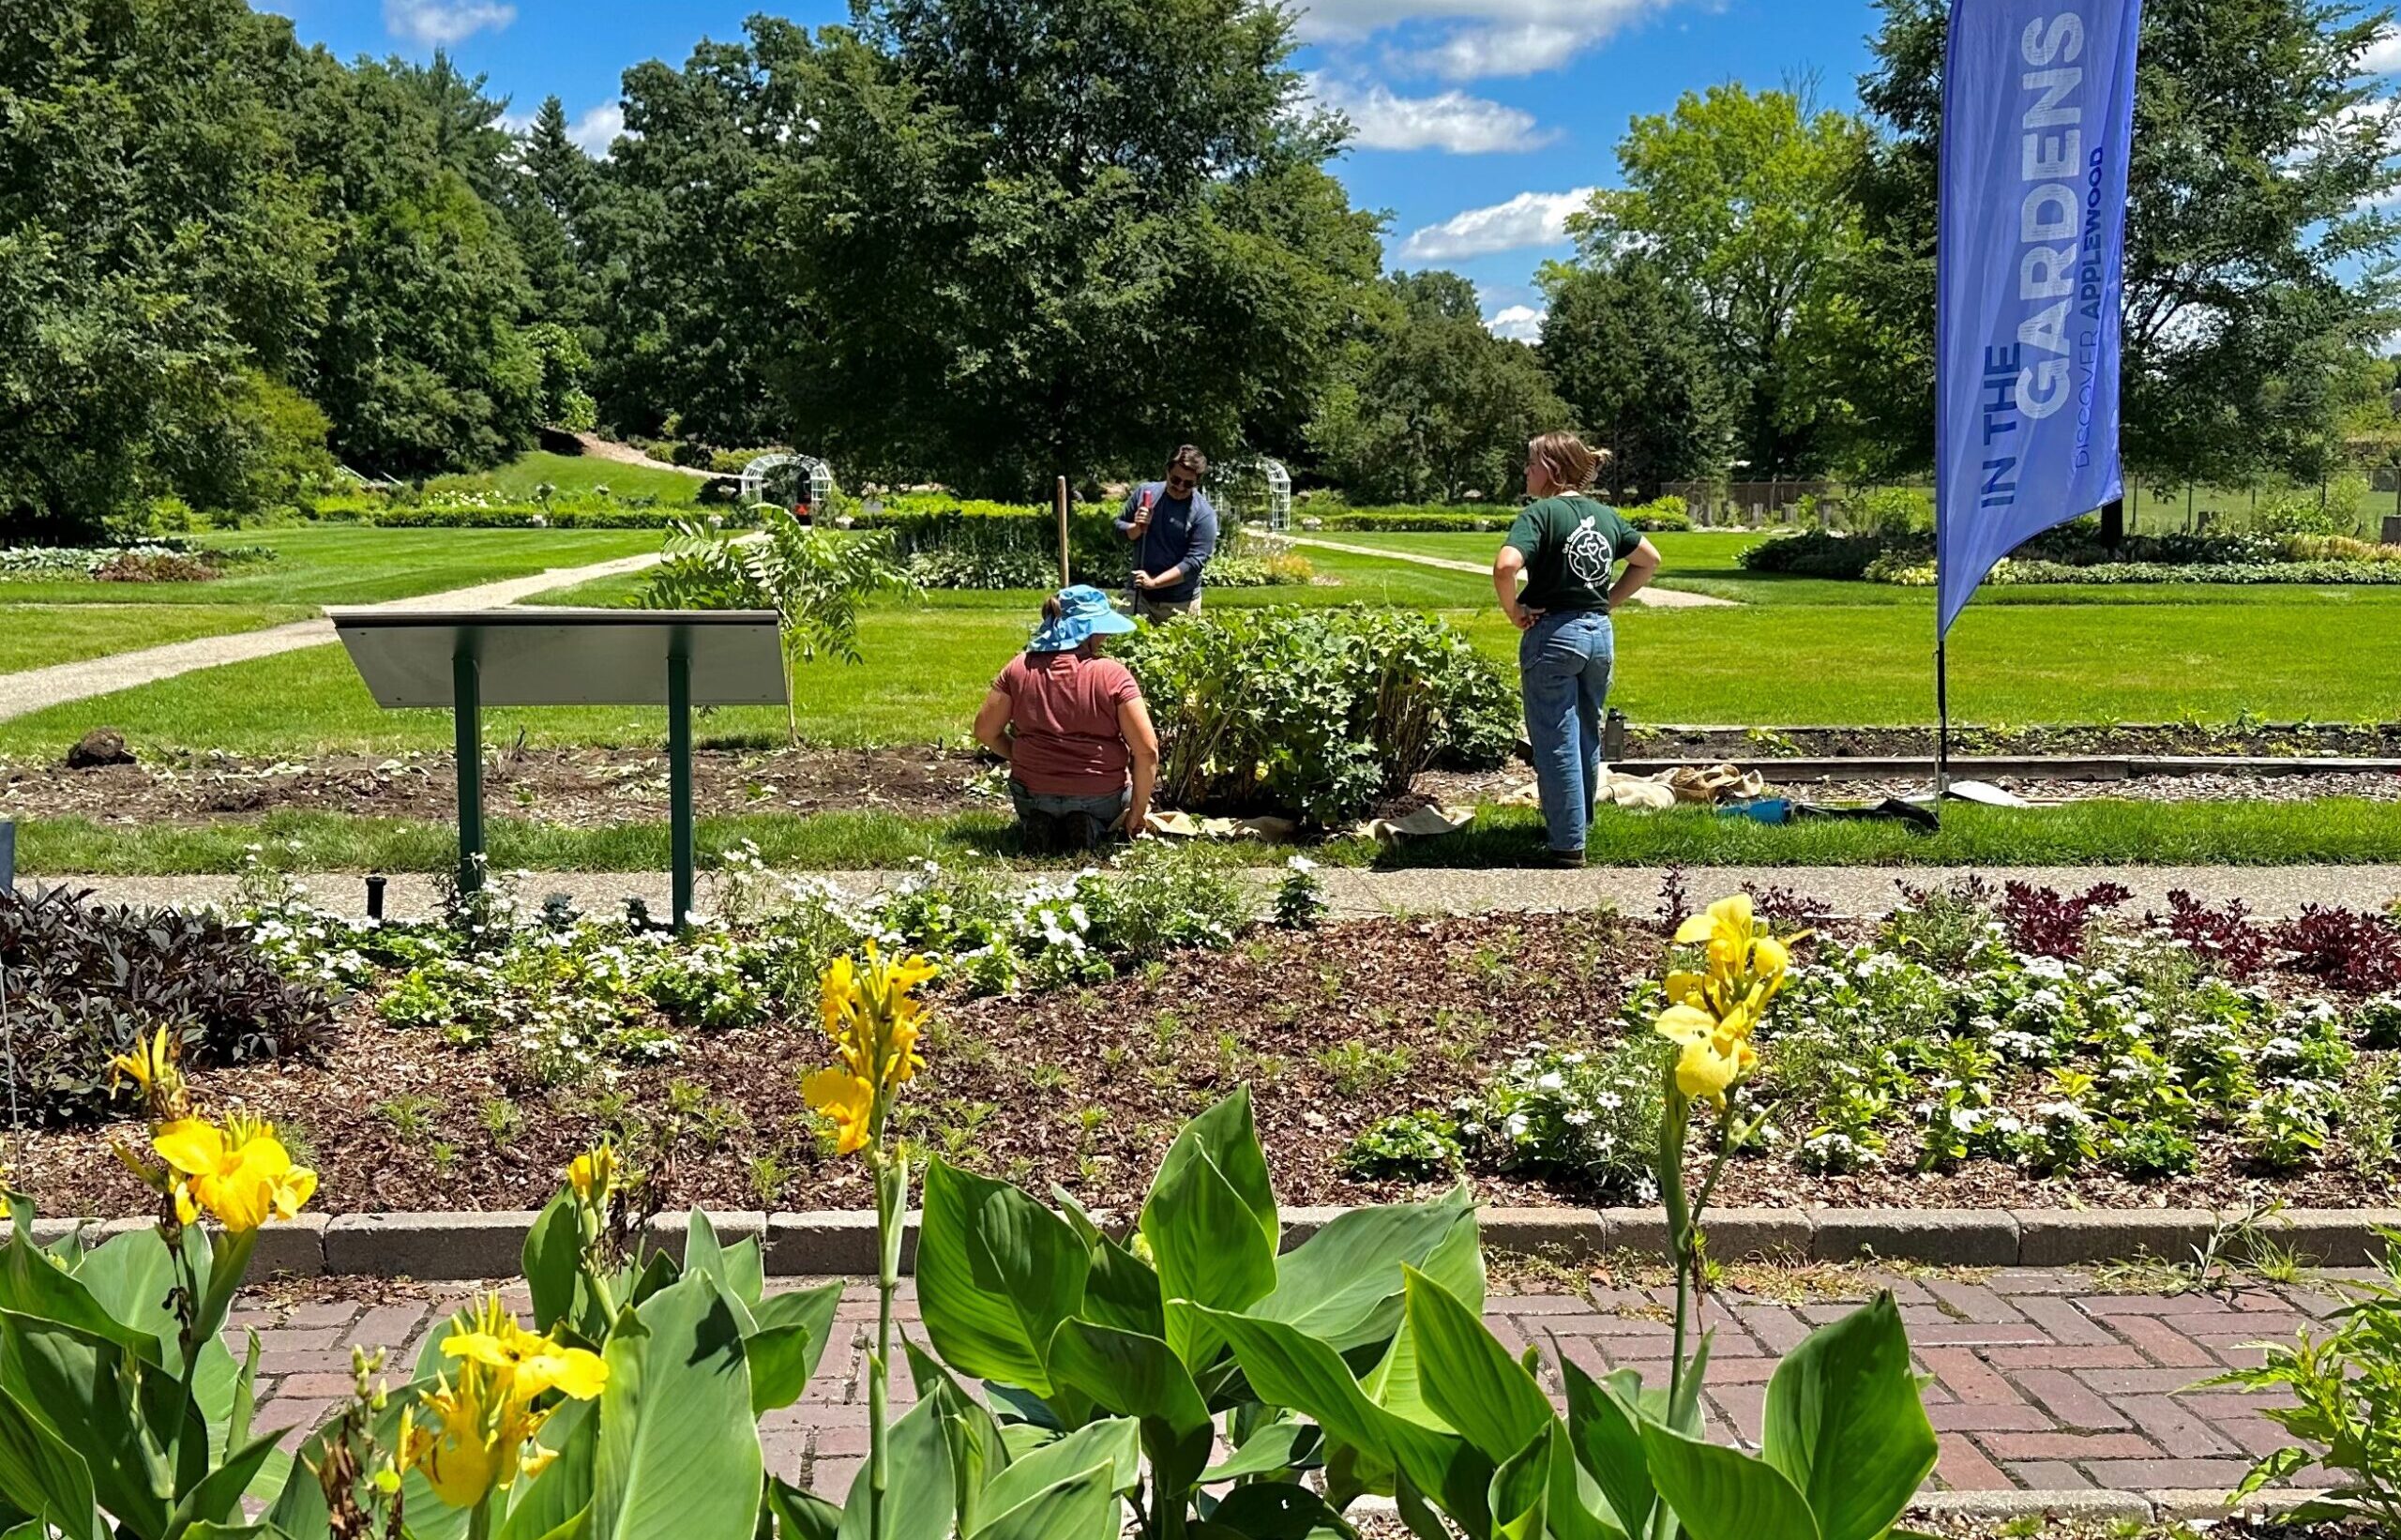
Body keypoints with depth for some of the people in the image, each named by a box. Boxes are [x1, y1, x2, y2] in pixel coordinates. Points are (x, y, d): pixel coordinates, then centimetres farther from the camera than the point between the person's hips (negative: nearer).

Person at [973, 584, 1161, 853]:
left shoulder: (1019, 668, -6)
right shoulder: (1113, 675, -15)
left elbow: (985, 732, 0)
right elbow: (1147, 750, -16)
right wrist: (1138, 812, -4)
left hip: (1033, 794, 3)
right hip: (1101, 798, -2)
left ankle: (1037, 824, 3)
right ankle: (1093, 828, 0)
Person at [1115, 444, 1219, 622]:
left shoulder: (1204, 514, -12)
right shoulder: (1145, 492, 0)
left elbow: (1194, 562, -17)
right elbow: (1118, 527, 9)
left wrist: (1154, 582, -21)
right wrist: (1136, 528, -13)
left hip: (1180, 603, -3)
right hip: (1139, 594, 3)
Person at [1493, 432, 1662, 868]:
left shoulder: (1540, 514, -12)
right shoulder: (1605, 515, 9)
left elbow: (1506, 566, -28)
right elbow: (1649, 559, 19)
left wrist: (1513, 611, -13)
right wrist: (1608, 601, 16)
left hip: (1553, 635, -7)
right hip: (1600, 634, 7)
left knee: (1557, 745, 0)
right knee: (1587, 738, 20)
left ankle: (1569, 846, 2)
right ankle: (1579, 823, 35)